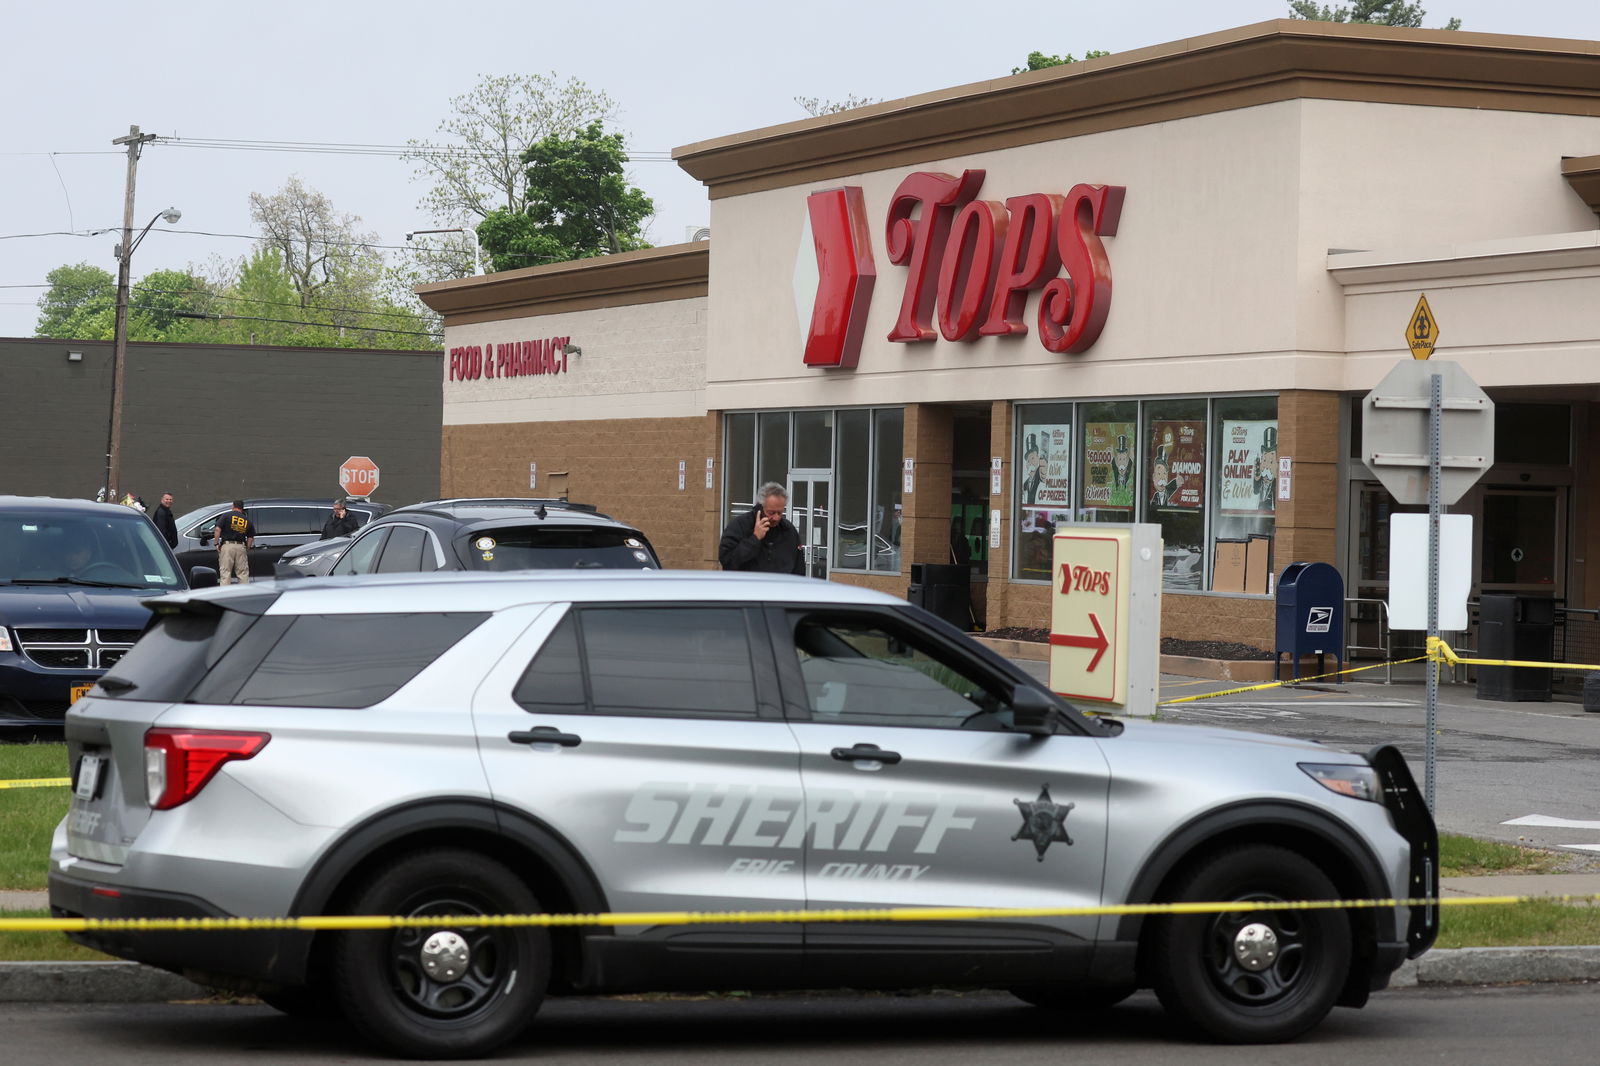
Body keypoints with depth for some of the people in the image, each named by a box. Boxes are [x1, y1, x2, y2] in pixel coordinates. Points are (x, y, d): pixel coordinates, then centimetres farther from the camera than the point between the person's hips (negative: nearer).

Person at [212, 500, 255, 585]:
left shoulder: (227, 516, 2)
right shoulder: (247, 520, 12)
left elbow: (217, 529, -7)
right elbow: (251, 538, 8)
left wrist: (217, 543, -2)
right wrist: (247, 549, 15)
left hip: (227, 546, -2)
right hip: (241, 546, 2)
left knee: (225, 572, -3)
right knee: (243, 574, 7)